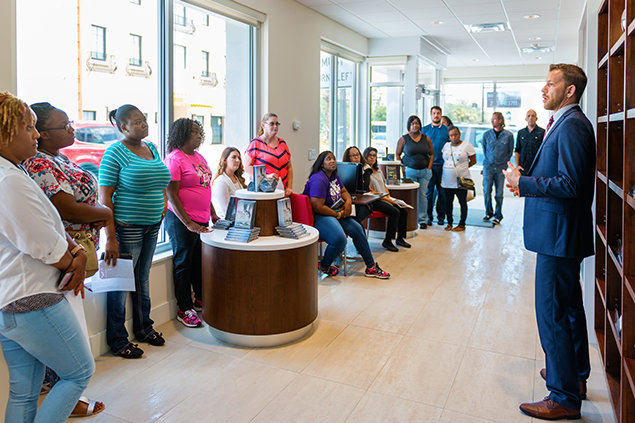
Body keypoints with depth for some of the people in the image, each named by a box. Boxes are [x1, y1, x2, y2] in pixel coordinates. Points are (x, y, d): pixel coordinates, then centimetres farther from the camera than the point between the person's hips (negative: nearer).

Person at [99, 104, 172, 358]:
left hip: (152, 226, 7)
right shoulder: (115, 153, -12)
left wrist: (163, 205, 11)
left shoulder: (152, 148, 11)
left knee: (143, 278, 18)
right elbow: (104, 197, -15)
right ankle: (117, 341, 17)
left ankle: (144, 328, 33)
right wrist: (110, 237, -20)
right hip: (127, 228, -7)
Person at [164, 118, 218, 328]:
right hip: (182, 221, -8)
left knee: (200, 261, 16)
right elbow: (172, 196, -16)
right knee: (184, 264, 3)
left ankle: (200, 300, 33)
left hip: (202, 220, 8)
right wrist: (188, 224, -20)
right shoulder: (174, 159, -12)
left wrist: (213, 214, 16)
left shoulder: (199, 157, 13)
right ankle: (184, 309, 15)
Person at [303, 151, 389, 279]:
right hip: (318, 217, -10)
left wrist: (348, 201, 3)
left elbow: (344, 191, 27)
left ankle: (371, 267, 9)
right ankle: (324, 266, -2)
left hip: (335, 213, 10)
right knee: (340, 240, -31)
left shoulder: (334, 176, 13)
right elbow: (318, 207, -23)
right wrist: (338, 214, -13)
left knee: (357, 229, -2)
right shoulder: (318, 180, -18)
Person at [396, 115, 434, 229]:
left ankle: (423, 219, 12)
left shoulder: (426, 139, 7)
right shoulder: (403, 139, 0)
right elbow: (397, 154, 4)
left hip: (424, 172, 2)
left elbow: (432, 154, 12)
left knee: (422, 194, 3)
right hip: (410, 171, -2)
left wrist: (429, 168, 3)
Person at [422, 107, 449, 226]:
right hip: (428, 165, 0)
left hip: (442, 164, 0)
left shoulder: (447, 129, 7)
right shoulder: (425, 129, 8)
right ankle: (428, 216, 9)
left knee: (441, 191, 4)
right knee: (429, 191, 0)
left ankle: (441, 216, 13)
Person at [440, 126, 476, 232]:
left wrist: (462, 167, 0)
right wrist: (449, 168, 7)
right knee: (448, 202, 9)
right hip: (447, 180, 5)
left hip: (461, 181, -5)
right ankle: (449, 223, 21)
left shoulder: (467, 145, -4)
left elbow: (473, 161, 1)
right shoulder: (446, 145, 11)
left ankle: (462, 225, 10)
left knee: (463, 202, 3)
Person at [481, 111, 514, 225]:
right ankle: (489, 213, 14)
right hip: (488, 167, 1)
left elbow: (510, 152, 9)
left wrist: (503, 162, 7)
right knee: (486, 191, -4)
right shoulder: (486, 134, 4)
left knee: (499, 193, 1)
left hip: (501, 168, -1)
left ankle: (498, 215, 13)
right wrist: (489, 161, 13)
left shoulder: (509, 135, 0)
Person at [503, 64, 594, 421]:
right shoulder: (566, 123, 15)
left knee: (551, 313, -3)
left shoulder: (572, 125, -17)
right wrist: (528, 182, 6)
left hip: (559, 234, -11)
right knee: (569, 307, 21)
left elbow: (570, 184, -26)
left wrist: (523, 183, -18)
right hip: (561, 233, 11)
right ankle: (576, 376, 39)